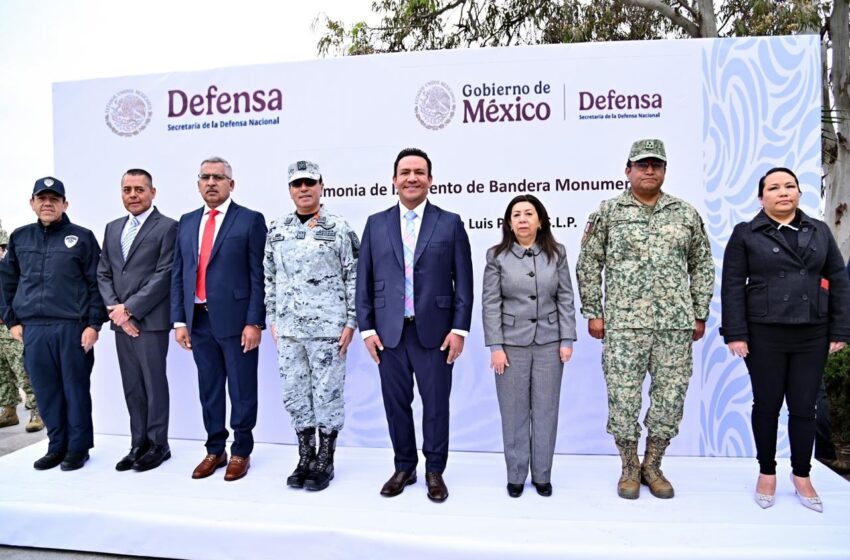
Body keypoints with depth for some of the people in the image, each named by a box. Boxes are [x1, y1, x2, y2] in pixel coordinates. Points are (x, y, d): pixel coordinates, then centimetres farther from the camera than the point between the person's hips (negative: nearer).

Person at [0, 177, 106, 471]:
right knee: (45, 390, 9)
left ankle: (78, 447, 16)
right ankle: (56, 445, 23)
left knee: (76, 388, 3)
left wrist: (93, 323, -8)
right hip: (33, 328, 4)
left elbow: (96, 283, -2)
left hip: (73, 327, -3)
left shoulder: (82, 237, 0)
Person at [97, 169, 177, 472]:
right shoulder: (112, 228, 16)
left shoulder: (167, 227, -5)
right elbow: (103, 273, 13)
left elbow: (164, 275, -12)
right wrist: (115, 308, -3)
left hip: (150, 320, -6)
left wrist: (129, 308, -13)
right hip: (121, 321, 6)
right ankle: (138, 444, 21)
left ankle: (158, 445, 14)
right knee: (132, 387, 11)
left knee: (154, 384, 2)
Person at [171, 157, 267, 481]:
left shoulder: (250, 220, -3)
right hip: (199, 321, 5)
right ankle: (215, 451, 28)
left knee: (241, 391, 5)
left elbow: (258, 275, -8)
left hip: (235, 320, -5)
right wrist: (179, 320, 6)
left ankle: (241, 452, 20)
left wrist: (254, 322, -13)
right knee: (209, 390, 14)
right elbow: (178, 274, 12)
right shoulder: (186, 222, 13)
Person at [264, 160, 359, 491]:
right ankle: (305, 458, 27)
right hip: (288, 330, 5)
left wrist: (350, 323, -8)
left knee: (328, 394, 4)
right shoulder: (276, 230, 8)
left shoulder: (339, 228, -4)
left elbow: (354, 278, -5)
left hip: (328, 328, -4)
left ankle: (325, 461, 19)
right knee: (294, 394, 11)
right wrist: (272, 320, 9)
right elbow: (270, 278, 13)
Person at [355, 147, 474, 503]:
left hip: (435, 332, -1)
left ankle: (435, 471, 25)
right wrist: (366, 328, 0)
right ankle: (404, 468, 29)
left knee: (436, 405, 8)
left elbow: (463, 281, 0)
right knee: (396, 404, 11)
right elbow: (364, 280, 6)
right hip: (389, 333, 2)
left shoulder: (450, 223, 3)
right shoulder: (376, 224, 7)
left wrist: (460, 328, -6)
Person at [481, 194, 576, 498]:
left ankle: (542, 475, 23)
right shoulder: (497, 256, -2)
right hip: (511, 343, -1)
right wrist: (495, 346, -9)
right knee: (514, 412, 6)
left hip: (549, 343, 2)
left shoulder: (556, 253, 3)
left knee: (545, 411, 8)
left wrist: (567, 340, -1)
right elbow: (490, 303, -4)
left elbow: (566, 299, 4)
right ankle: (515, 476, 21)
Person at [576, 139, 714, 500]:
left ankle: (652, 466, 25)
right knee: (623, 396, 1)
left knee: (670, 396, 7)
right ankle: (629, 468, 20)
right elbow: (588, 265, 4)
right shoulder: (608, 212, 4)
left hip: (676, 324, 3)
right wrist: (593, 313, 0)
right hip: (624, 323, -2)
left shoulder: (686, 214, 11)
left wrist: (700, 314, 10)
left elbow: (702, 266, 15)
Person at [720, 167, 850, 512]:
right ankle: (767, 473, 24)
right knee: (767, 405, 8)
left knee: (804, 407, 8)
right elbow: (732, 285, -5)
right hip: (764, 335, -2)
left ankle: (802, 476, 25)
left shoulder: (820, 232, 9)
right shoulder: (745, 234, 0)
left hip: (812, 336, 3)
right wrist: (736, 333, -11)